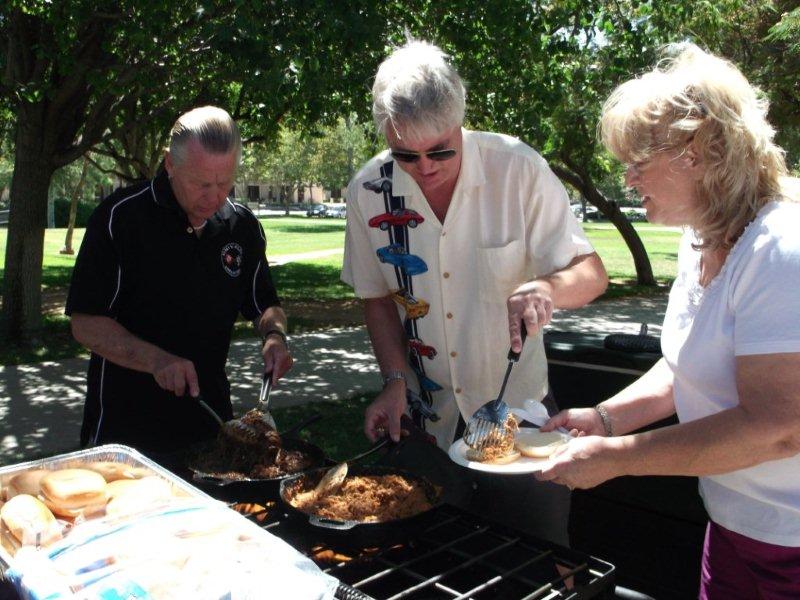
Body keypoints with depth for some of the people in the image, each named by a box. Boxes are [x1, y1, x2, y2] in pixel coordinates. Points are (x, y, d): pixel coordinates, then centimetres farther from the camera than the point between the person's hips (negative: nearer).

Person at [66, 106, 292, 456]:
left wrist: (274, 335, -11)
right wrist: (156, 360, -29)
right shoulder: (119, 218, -14)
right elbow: (86, 324, -14)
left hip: (210, 417, 4)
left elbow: (264, 305, 11)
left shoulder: (244, 227, -1)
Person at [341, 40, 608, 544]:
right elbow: (379, 297, 4)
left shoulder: (518, 169, -16)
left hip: (518, 409, -2)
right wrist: (396, 381, -8)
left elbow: (591, 273, -11)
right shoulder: (369, 191, -8)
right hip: (424, 423, 3)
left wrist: (544, 289, -33)